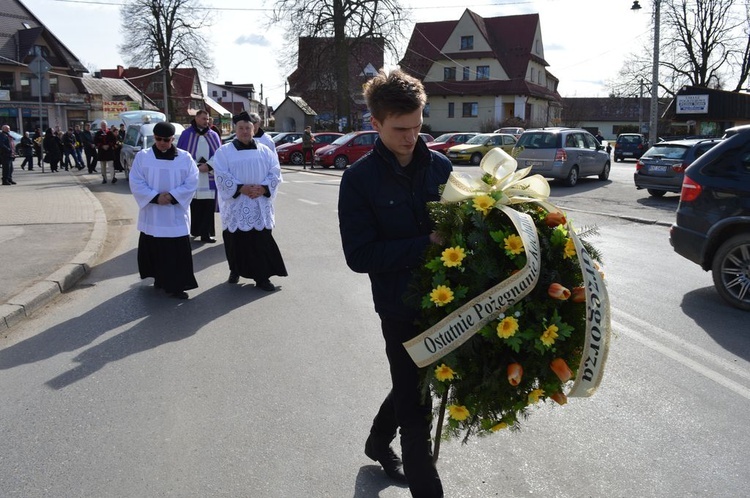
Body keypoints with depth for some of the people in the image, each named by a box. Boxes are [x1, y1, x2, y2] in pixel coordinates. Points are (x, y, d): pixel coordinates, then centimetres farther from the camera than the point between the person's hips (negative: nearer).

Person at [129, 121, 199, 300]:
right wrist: (155, 197, -17)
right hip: (151, 214, 1)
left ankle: (176, 285, 6)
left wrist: (173, 196, -17)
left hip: (176, 214, -1)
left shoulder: (185, 158, 0)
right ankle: (160, 279, 28)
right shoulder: (142, 156, 0)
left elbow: (191, 182, -4)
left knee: (178, 252, -2)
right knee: (154, 249, 10)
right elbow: (136, 183, -4)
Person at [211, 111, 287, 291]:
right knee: (236, 241, 7)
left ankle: (262, 276, 5)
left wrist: (263, 188, -13)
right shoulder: (224, 152, 2)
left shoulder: (265, 151, 9)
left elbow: (275, 173, 3)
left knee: (262, 242, -1)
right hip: (235, 206, -1)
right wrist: (241, 188, -19)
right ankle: (235, 270, 27)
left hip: (260, 206, 1)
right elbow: (222, 176, -8)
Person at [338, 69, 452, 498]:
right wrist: (426, 243, -23)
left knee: (414, 384, 24)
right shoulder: (360, 179, -10)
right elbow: (360, 256, -16)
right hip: (401, 308, -5)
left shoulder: (440, 166, 0)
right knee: (417, 405, 7)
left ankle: (379, 440, 51)